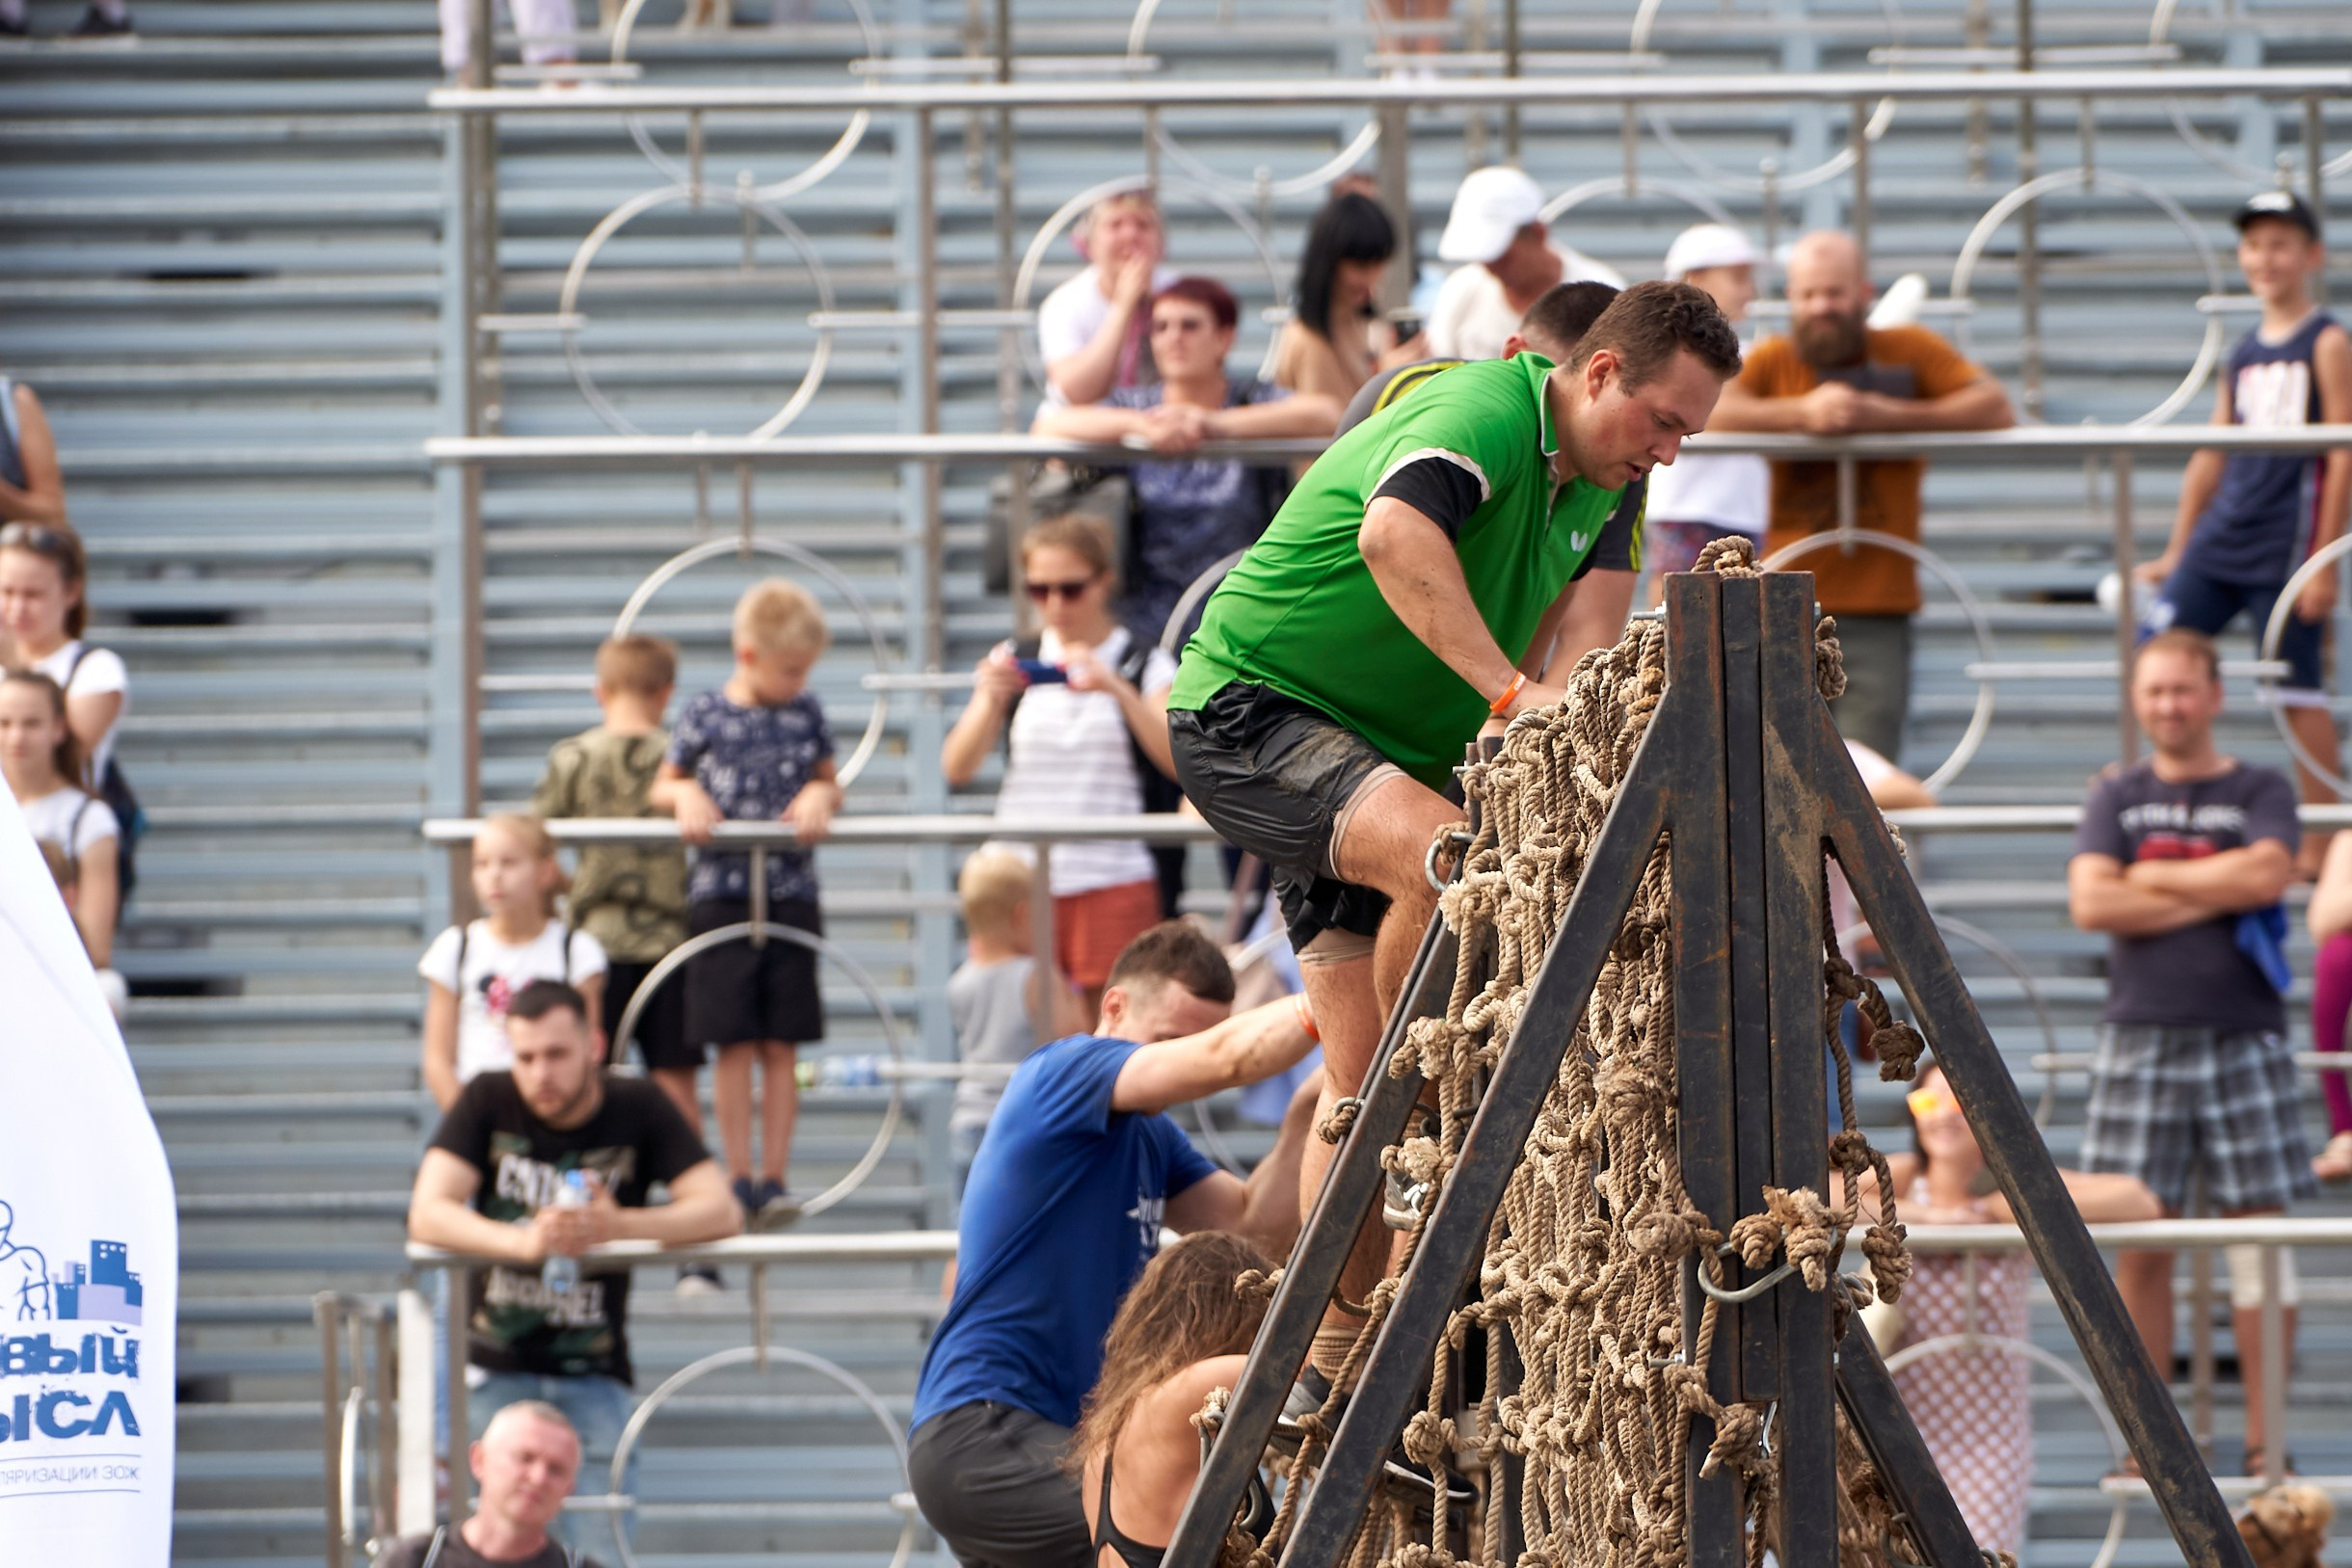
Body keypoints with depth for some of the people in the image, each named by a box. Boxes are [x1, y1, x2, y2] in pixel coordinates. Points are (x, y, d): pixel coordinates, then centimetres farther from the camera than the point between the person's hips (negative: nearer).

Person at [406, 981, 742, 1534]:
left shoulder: (638, 1109, -2)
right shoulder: (488, 1103, -2)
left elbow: (721, 1211, -12)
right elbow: (427, 1215, -14)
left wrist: (619, 1226, -31)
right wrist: (523, 1242, -34)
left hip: (592, 1377, 0)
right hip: (495, 1367, 0)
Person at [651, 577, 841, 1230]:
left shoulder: (805, 713, 6)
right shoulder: (705, 715, 0)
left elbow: (830, 783, 16)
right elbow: (662, 787, 11)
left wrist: (821, 795, -6)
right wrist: (685, 795, -10)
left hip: (791, 893, 2)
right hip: (721, 895, -2)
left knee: (780, 1047, 1)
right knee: (735, 1046, -3)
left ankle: (773, 1178, 5)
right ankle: (738, 1180, 3)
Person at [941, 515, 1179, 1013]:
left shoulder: (1144, 665, 5)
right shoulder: (1012, 664, 12)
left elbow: (1179, 761, -9)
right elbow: (956, 769, 5)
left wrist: (1118, 690, -19)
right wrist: (991, 698, -11)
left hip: (1112, 878, -2)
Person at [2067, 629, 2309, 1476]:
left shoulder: (2261, 792, 6)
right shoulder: (2116, 797, 11)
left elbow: (2267, 874, -14)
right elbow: (2091, 901, -4)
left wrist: (2149, 876, -7)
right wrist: (2215, 894, -7)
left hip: (2245, 1036, -1)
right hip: (2141, 1036, 1)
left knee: (2260, 1233, -2)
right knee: (2140, 1245, 0)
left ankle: (2264, 1439, 3)